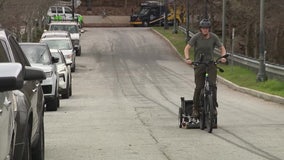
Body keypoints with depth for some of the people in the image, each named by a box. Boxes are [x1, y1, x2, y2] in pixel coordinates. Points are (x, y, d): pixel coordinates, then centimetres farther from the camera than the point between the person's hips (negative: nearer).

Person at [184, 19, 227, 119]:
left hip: (210, 63, 1)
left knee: (212, 84, -17)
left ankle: (214, 106, -7)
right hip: (199, 65, -1)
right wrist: (187, 58, -24)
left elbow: (222, 48, 7)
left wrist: (223, 57, -13)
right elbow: (187, 48, -7)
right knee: (199, 87, -5)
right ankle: (195, 109, 7)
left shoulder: (214, 37, -2)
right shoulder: (196, 37, -7)